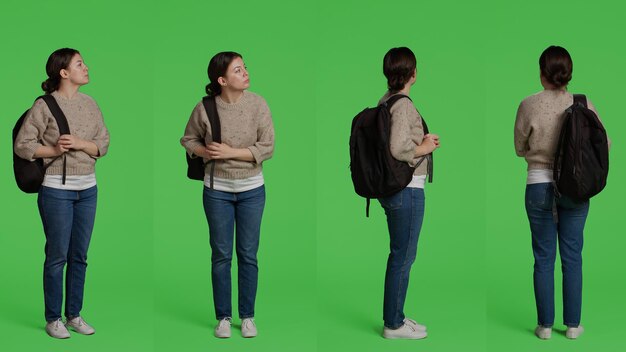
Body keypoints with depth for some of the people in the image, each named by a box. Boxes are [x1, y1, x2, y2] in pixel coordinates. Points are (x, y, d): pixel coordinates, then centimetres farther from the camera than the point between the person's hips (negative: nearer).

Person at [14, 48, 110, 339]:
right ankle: (53, 319, 13)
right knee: (57, 256, 1)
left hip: (87, 188, 5)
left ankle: (74, 315, 21)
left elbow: (103, 143, 5)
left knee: (79, 256, 10)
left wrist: (80, 144, -12)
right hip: (57, 189, -5)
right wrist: (54, 150, -18)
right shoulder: (44, 106, -8)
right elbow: (22, 145, -8)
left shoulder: (90, 104, 7)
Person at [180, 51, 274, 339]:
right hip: (217, 190, 0)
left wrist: (230, 152, -19)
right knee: (221, 255, 9)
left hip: (251, 189, 0)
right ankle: (223, 317, 22)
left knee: (248, 255, 8)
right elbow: (188, 140, 6)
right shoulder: (205, 108, -10)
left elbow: (267, 148, -11)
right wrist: (206, 152, -14)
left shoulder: (257, 104, -11)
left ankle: (247, 316, 22)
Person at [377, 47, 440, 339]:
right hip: (407, 190, -10)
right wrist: (424, 148, -12)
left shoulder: (386, 101, 10)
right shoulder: (403, 105, -19)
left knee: (399, 255, 18)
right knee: (403, 257, 0)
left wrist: (422, 141, 8)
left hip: (393, 189, 10)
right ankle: (394, 325, 10)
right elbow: (398, 149, -29)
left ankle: (395, 317, 28)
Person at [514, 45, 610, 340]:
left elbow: (520, 148, 3)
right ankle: (572, 325, 15)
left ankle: (545, 325, 13)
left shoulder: (529, 106, -9)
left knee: (543, 258, 7)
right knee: (572, 257, 9)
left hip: (539, 186, -1)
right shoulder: (584, 105, -5)